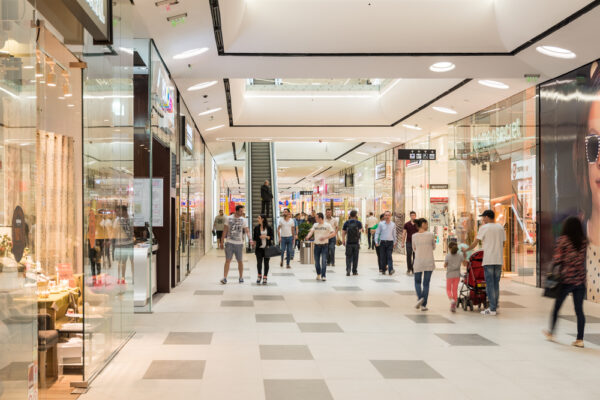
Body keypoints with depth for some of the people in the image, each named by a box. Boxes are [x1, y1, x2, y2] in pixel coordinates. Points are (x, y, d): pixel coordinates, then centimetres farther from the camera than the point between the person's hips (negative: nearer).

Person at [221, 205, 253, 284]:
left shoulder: (244, 220, 1)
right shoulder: (229, 218, 3)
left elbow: (247, 230, -8)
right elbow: (225, 230, 9)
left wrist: (250, 239, -23)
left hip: (239, 243, 0)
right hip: (229, 242, 0)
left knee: (240, 261, 8)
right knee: (227, 260, -4)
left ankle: (241, 277, 21)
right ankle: (224, 278, -3)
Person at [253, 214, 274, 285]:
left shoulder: (269, 228, -1)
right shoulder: (256, 228, 4)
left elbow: (271, 237, 1)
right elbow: (254, 237, 9)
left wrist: (266, 237, -15)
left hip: (267, 248, -1)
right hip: (259, 248, 1)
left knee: (266, 263, 4)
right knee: (259, 262, -7)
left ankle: (265, 278, 15)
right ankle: (259, 276, 14)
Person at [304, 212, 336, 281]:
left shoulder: (327, 225, -2)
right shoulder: (315, 225, 10)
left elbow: (333, 233, -7)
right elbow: (311, 231, -1)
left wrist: (325, 237, -18)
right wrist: (308, 236, -24)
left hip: (324, 245, -4)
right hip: (317, 245, 4)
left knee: (324, 261, -10)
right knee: (317, 261, 8)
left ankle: (324, 276, -9)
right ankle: (318, 274, 26)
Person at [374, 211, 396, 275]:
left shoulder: (393, 224, 5)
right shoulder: (381, 224, 2)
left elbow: (394, 234, 13)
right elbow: (377, 233, 4)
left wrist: (394, 242, 14)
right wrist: (376, 241, -3)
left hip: (390, 242, 0)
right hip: (382, 242, 0)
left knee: (389, 256, -10)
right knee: (382, 257, 4)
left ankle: (390, 270, -16)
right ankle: (383, 270, 15)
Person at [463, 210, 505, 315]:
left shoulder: (484, 228, -5)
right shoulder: (501, 227, 11)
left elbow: (475, 243, -3)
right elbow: (503, 243, 16)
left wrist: (465, 250, 12)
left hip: (488, 260, -5)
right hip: (499, 260, 6)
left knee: (490, 284, -3)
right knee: (496, 284, 12)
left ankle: (492, 309, -4)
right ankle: (495, 307, 15)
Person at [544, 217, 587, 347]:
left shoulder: (562, 240, -8)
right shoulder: (583, 241, 4)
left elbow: (557, 258, -9)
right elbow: (583, 259, 8)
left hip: (566, 279, -3)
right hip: (580, 279, 3)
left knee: (557, 307, 12)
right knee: (579, 310, 4)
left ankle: (551, 333, 23)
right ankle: (580, 339, 3)